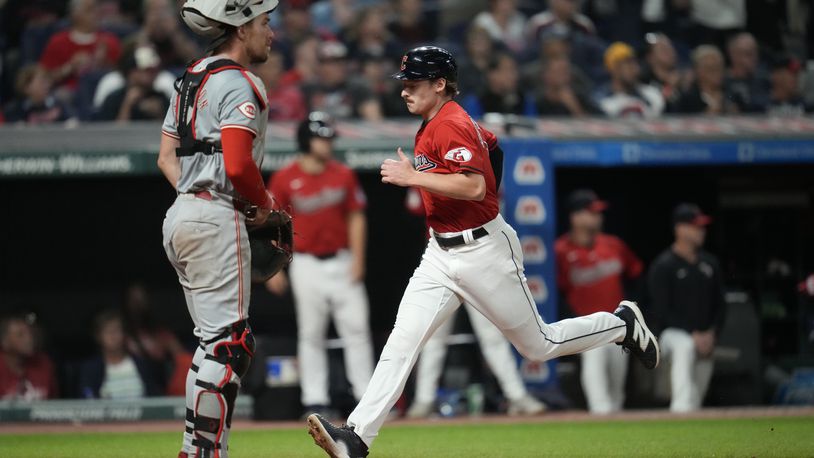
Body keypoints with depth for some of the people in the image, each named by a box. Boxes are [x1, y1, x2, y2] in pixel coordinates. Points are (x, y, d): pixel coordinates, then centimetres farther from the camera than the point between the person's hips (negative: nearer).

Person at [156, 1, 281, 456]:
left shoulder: (192, 79, 17)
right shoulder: (240, 84, -12)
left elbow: (167, 158, 18)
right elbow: (238, 165, -22)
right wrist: (263, 203, -5)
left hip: (180, 215, 10)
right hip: (216, 219, -10)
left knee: (218, 341, 15)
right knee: (228, 345, -8)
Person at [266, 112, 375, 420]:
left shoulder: (343, 175, 3)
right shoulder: (285, 179, -3)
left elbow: (356, 218, 5)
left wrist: (357, 260, -3)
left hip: (342, 263, 2)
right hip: (306, 264, -2)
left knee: (356, 329, -2)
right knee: (311, 334, 2)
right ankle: (315, 400, 5)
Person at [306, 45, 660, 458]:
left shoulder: (452, 126, -19)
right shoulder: (431, 127, 11)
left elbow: (474, 186, -31)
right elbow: (488, 142, 27)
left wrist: (413, 177, -29)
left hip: (483, 250, -9)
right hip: (441, 254, 9)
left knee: (538, 345, 5)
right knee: (401, 341, -7)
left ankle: (623, 325, 28)